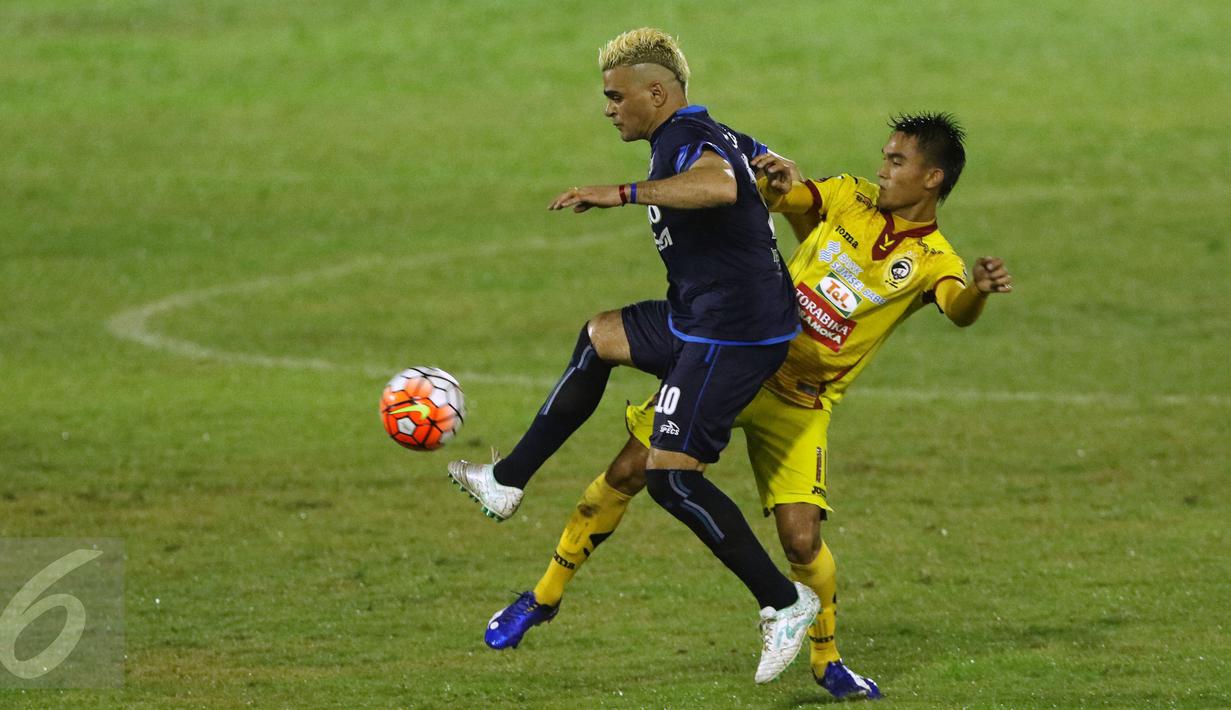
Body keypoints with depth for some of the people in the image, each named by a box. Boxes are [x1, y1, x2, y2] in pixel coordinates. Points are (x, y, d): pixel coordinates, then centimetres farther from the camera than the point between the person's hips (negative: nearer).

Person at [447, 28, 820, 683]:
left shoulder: (681, 138, -17)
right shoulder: (717, 136, 14)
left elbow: (718, 186, -39)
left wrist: (622, 194, -37)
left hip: (730, 334, -11)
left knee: (671, 476, -12)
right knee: (599, 338, 26)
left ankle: (784, 603, -7)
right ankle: (508, 483, 33)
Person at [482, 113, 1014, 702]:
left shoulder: (932, 262, -10)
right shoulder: (850, 198, 0)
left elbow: (957, 310, -30)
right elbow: (775, 196, -7)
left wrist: (977, 291, -54)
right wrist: (777, 181, -31)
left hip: (797, 406, -2)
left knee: (801, 540, -14)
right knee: (627, 474, -2)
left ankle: (827, 661, 13)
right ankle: (545, 596, 16)